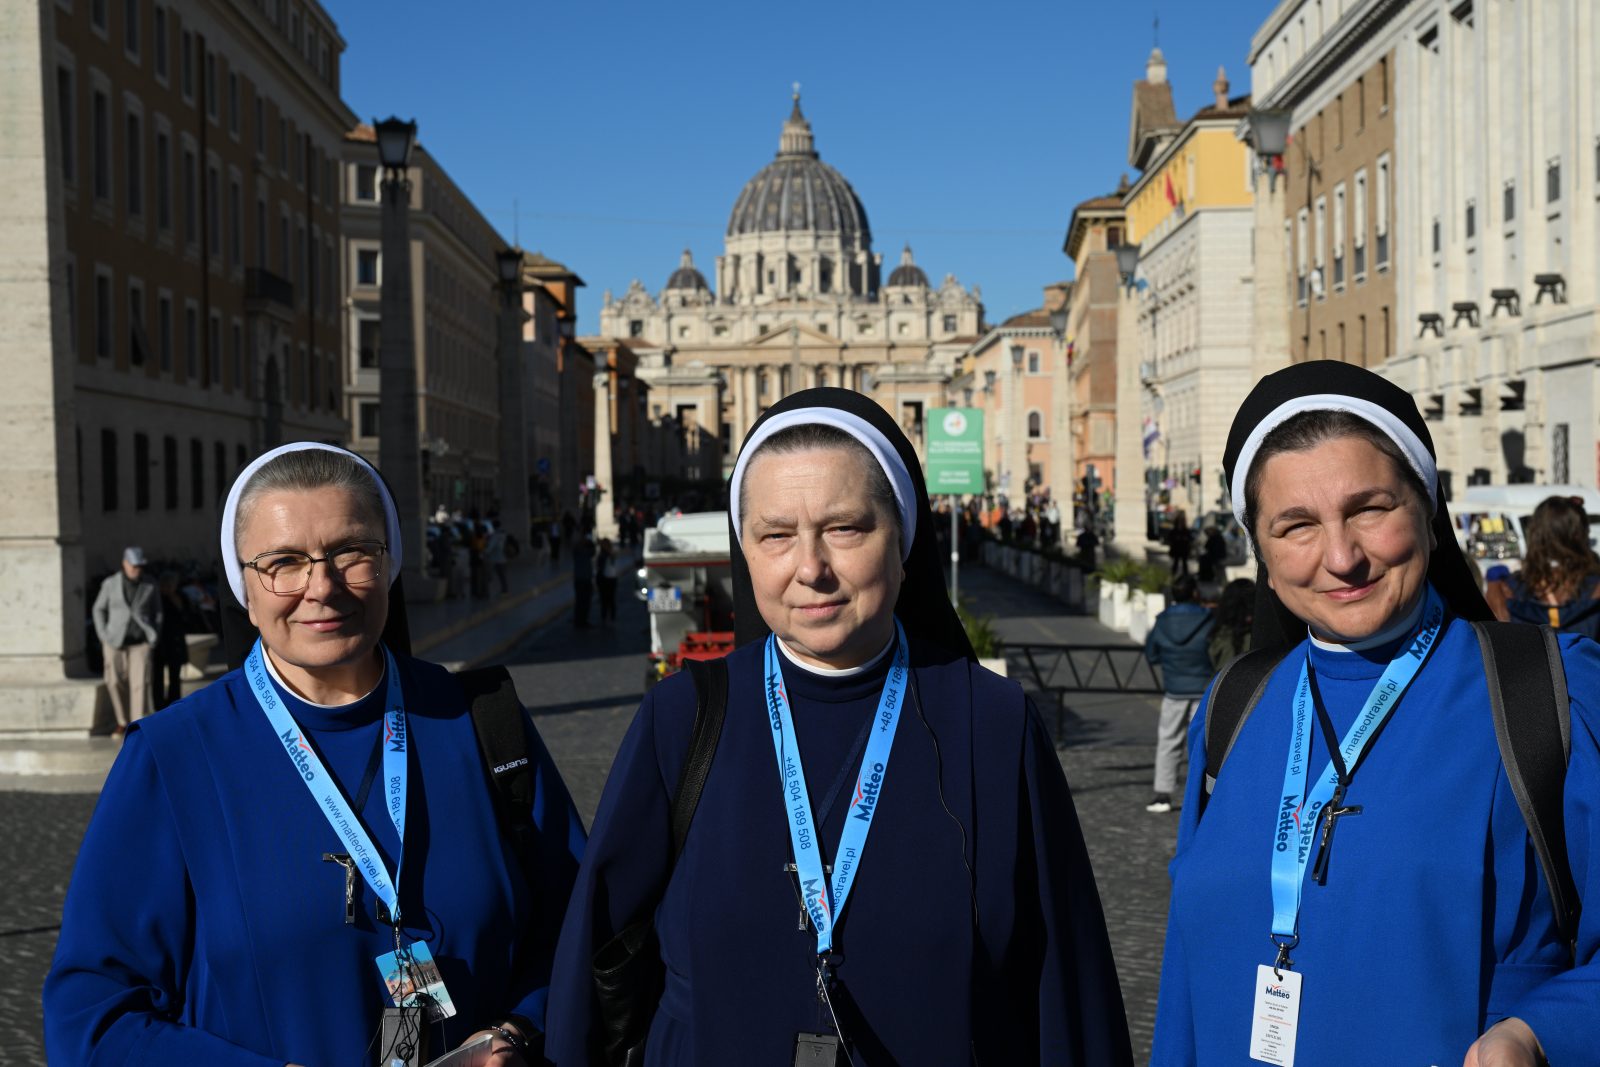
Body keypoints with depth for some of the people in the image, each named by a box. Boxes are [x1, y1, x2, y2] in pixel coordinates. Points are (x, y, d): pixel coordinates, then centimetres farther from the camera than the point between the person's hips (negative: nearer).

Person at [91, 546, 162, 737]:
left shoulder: (150, 586, 0)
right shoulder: (110, 584, 0)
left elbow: (157, 612, 9)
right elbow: (98, 609, 10)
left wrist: (154, 639, 3)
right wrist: (103, 636, 1)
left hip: (141, 642, -1)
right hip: (115, 641, 1)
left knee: (141, 682, -11)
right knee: (115, 682, 3)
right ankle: (122, 721, 23)